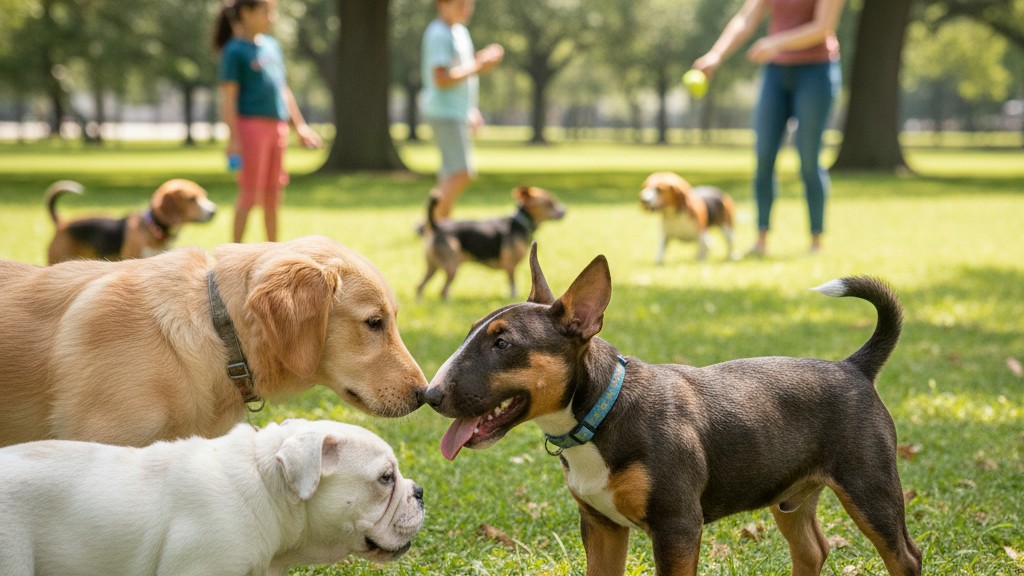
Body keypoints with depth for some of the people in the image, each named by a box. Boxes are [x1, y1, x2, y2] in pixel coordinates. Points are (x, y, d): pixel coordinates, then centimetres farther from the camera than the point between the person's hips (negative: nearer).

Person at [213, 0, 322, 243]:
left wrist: (299, 125, 22)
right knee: (250, 194, -5)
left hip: (277, 127, 7)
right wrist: (233, 138, -16)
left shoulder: (272, 45, 15)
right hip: (251, 125, -7)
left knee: (273, 195, 10)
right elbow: (229, 97, -10)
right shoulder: (235, 50, -7)